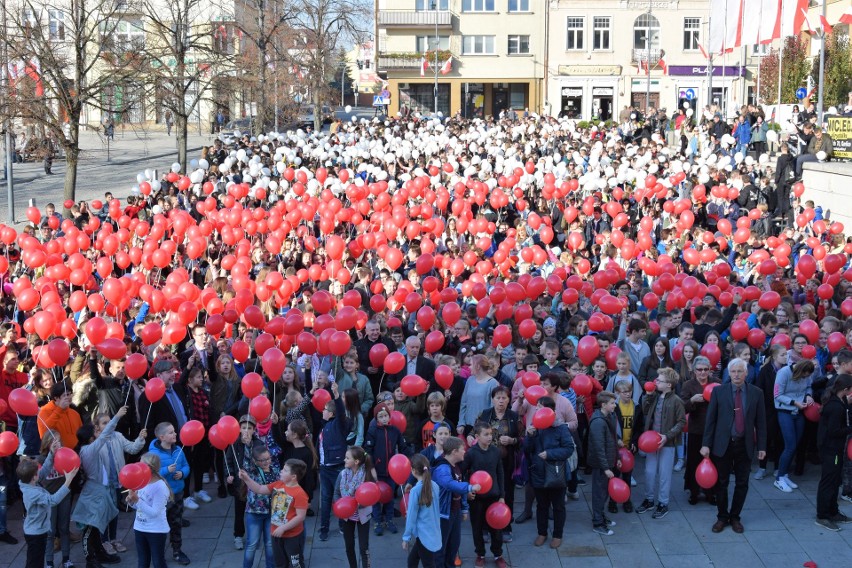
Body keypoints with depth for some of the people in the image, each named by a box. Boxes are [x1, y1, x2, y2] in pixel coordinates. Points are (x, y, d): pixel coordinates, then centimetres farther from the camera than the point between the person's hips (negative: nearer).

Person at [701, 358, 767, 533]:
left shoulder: (756, 393, 0)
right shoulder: (719, 391, -3)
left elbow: (760, 421, 2)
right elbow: (710, 419, -2)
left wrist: (761, 446, -1)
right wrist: (706, 444, -6)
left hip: (745, 445, 1)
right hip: (722, 444, -1)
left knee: (742, 484, 8)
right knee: (721, 483, 7)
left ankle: (735, 517, 24)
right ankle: (722, 517, 22)